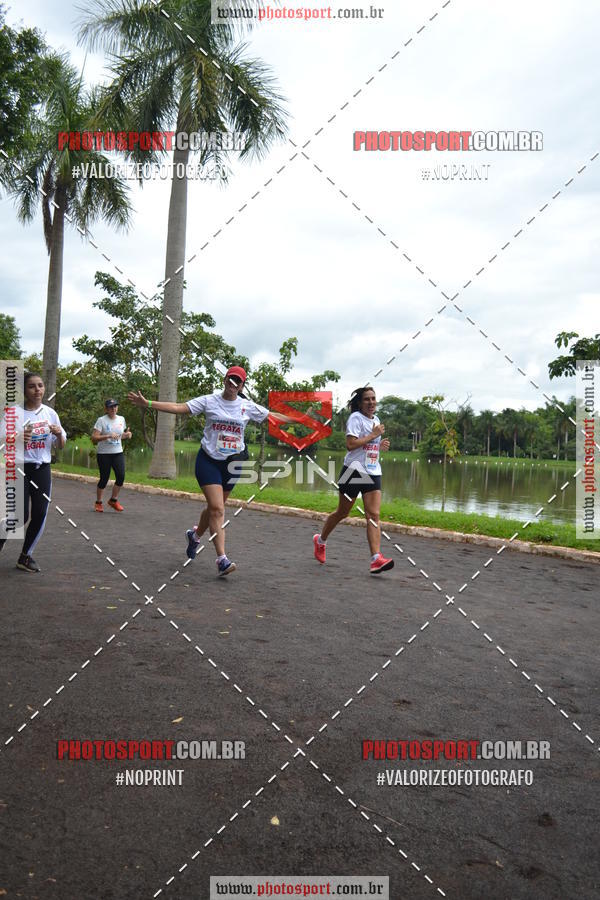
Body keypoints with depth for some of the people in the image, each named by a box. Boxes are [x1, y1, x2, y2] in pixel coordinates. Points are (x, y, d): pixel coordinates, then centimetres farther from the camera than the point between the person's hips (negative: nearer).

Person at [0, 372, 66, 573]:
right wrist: (18, 438, -27)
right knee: (21, 516, -9)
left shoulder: (50, 413, 5)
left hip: (42, 469, 4)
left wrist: (59, 434, -10)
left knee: (40, 515, 0)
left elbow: (61, 446, 11)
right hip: (19, 468, -4)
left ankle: (25, 556, 18)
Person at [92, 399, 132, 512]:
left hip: (118, 453, 4)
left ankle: (113, 500, 14)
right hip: (104, 454, -4)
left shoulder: (121, 419, 8)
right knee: (104, 478, 0)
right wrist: (109, 436, -26)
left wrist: (127, 435, -1)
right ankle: (98, 502, 20)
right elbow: (94, 438, -15)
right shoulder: (101, 420, -9)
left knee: (121, 476, -7)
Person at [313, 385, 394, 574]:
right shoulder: (356, 418, -8)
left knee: (374, 515, -8)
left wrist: (381, 445, 9)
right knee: (342, 513, 8)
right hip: (354, 470, -6)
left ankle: (376, 559, -17)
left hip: (373, 473, 6)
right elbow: (351, 444, -21)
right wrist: (373, 435, -16)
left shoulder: (376, 420, 17)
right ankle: (320, 541, 33)